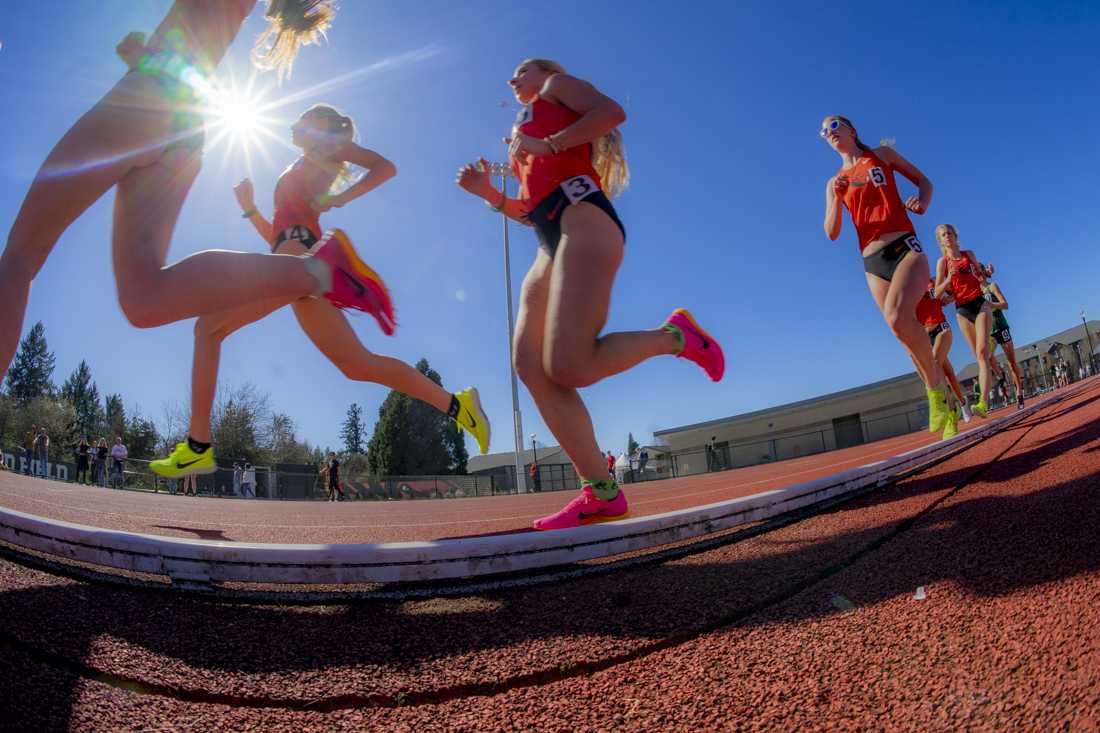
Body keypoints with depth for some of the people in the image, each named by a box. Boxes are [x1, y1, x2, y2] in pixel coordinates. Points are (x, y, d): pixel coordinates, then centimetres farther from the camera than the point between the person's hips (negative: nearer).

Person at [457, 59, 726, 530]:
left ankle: (674, 336, -3)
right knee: (531, 366, -8)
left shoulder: (556, 84, 18)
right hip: (552, 246, 9)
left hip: (582, 222, -8)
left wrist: (547, 145, -4)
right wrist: (488, 194, 17)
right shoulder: (525, 140, 37)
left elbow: (612, 111, -2)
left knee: (568, 367, -25)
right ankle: (601, 494, -9)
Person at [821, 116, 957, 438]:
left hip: (905, 246, -3)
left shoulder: (881, 154, 13)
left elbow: (924, 181, 17)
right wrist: (837, 199, -9)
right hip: (873, 262, 4)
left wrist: (922, 201, -6)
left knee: (897, 316, -30)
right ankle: (946, 403, 16)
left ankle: (936, 388, -14)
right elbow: (832, 233, 8)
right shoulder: (835, 182, 18)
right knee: (910, 337, 3)